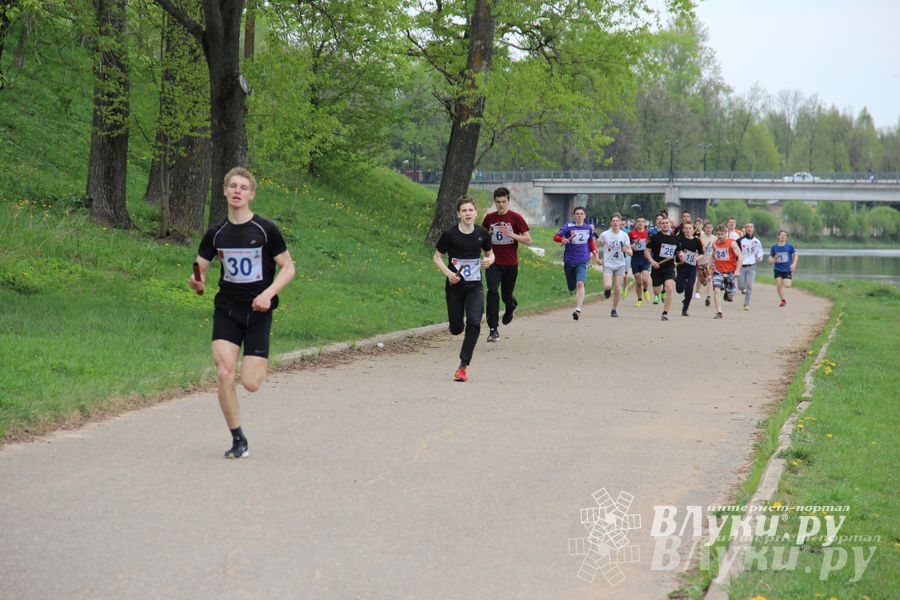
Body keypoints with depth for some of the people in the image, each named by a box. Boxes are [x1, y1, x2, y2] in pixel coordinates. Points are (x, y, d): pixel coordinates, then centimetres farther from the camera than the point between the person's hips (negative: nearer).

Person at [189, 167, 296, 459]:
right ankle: (238, 440, 0)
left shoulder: (266, 230, -5)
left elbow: (288, 268, 0)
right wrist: (197, 283, -13)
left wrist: (268, 294, -16)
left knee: (250, 384, -8)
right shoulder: (216, 234, 4)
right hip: (226, 311, 2)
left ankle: (260, 364, 31)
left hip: (258, 312, -2)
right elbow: (198, 269, 11)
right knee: (224, 374, -14)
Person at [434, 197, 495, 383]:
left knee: (474, 322, -18)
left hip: (474, 286, 1)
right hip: (454, 286, -1)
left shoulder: (482, 233, -2)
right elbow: (436, 257, 0)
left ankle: (463, 366, -11)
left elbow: (490, 253, 14)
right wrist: (448, 273, -16)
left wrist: (489, 260, -9)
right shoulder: (450, 234, -10)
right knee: (456, 329, 5)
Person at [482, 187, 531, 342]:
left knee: (506, 295, 9)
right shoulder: (489, 218, 5)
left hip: (510, 264, -1)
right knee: (492, 291, -17)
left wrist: (512, 235, -20)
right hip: (493, 263, 1)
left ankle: (510, 307, 48)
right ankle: (493, 329, -16)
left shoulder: (516, 218, -4)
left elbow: (528, 240, -6)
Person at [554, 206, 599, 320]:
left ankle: (578, 309, -28)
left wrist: (594, 251, 9)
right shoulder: (568, 227, -2)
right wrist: (566, 240, -29)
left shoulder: (588, 228, 8)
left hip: (582, 261, 0)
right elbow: (556, 237, -11)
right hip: (569, 261, 0)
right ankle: (579, 296, 46)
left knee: (580, 283, -22)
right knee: (572, 288, 9)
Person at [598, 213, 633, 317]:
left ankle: (614, 309, 16)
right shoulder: (604, 235, -5)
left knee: (618, 289, 0)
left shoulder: (624, 235, -1)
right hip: (608, 264, -2)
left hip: (620, 265, 2)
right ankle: (607, 289, 17)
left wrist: (626, 250, -21)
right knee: (607, 285, -21)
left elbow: (630, 253, 2)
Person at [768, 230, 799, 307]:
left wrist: (794, 264, -9)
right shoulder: (774, 247, 1)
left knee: (787, 285, -13)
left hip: (787, 269, -1)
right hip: (778, 269, 1)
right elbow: (770, 257, 7)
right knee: (778, 285, -7)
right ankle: (783, 300, 11)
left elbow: (795, 254, 4)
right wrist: (771, 260, -16)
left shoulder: (789, 246, -4)